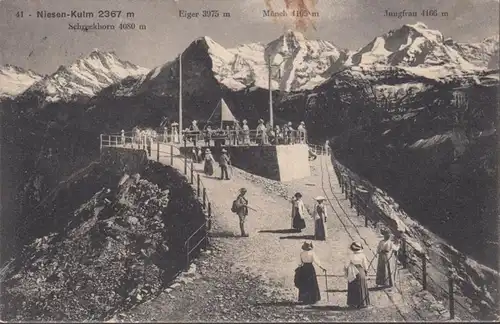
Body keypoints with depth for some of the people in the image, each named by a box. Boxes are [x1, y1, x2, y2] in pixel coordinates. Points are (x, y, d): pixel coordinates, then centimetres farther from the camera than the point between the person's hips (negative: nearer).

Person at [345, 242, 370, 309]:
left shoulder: (351, 256, -7)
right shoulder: (362, 255, -8)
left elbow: (346, 266, -6)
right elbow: (365, 265, -4)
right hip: (361, 274, 0)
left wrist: (346, 273, 10)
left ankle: (353, 303, 14)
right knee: (362, 289, 10)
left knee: (353, 289, 10)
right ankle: (362, 303, 12)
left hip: (352, 275, 0)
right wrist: (366, 271, 13)